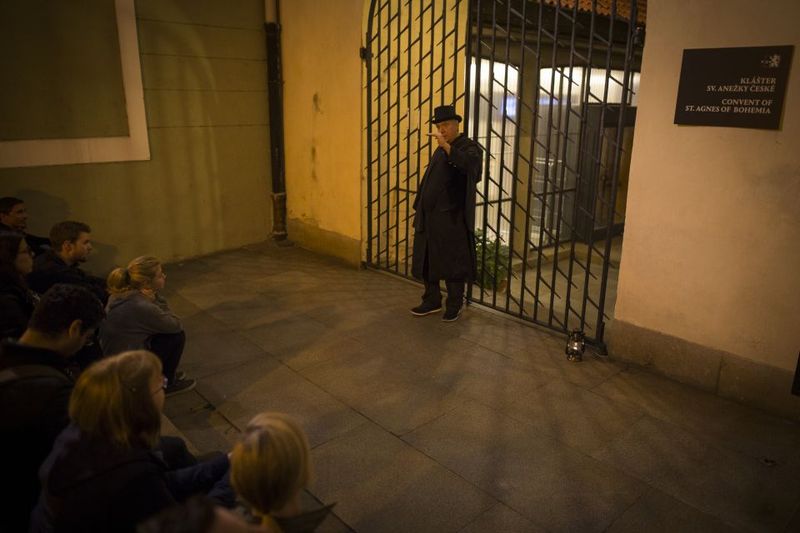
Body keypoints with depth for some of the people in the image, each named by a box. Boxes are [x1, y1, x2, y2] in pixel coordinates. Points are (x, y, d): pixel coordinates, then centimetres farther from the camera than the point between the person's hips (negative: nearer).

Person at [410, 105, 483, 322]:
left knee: (452, 262, 2)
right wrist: (420, 210, 16)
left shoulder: (469, 147, -5)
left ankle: (454, 306, 15)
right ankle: (432, 301, 26)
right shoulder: (439, 151, 18)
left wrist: (446, 146, -36)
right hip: (429, 217, 7)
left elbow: (468, 164, -29)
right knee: (427, 260, 12)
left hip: (452, 218, -7)